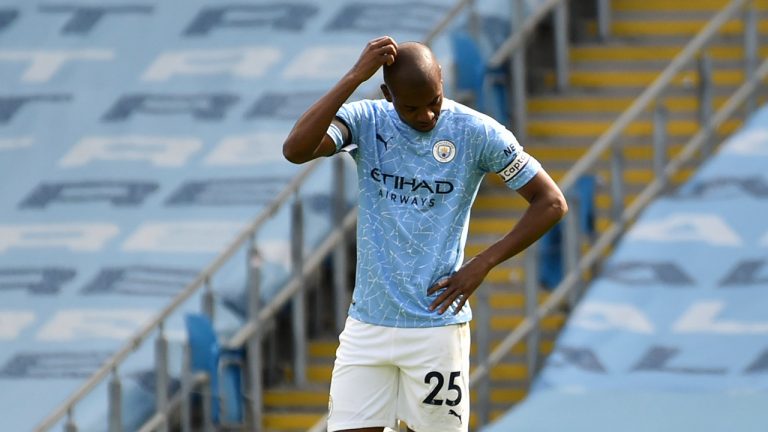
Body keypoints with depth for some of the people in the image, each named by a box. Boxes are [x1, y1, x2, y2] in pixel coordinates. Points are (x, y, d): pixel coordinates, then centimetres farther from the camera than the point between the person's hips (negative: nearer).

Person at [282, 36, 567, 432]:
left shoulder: (476, 132, -5)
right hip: (367, 323, 2)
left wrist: (482, 264, -8)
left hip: (437, 326, -2)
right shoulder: (365, 121, 0)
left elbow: (551, 202, -1)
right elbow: (295, 150, -19)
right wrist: (355, 77, -21)